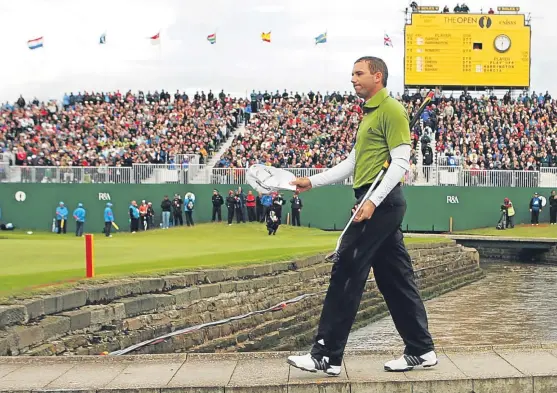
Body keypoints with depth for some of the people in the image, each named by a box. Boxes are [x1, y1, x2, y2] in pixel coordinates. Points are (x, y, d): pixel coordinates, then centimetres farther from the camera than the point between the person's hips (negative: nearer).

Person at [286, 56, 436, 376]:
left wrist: (372, 201, -23)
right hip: (382, 204, 10)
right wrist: (313, 181, 20)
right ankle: (421, 350, 16)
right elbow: (353, 164, 26)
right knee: (395, 278, 10)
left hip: (381, 201, -10)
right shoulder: (370, 113, 21)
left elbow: (401, 162, -15)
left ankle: (327, 355, -6)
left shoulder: (391, 110, -7)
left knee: (346, 274, -9)